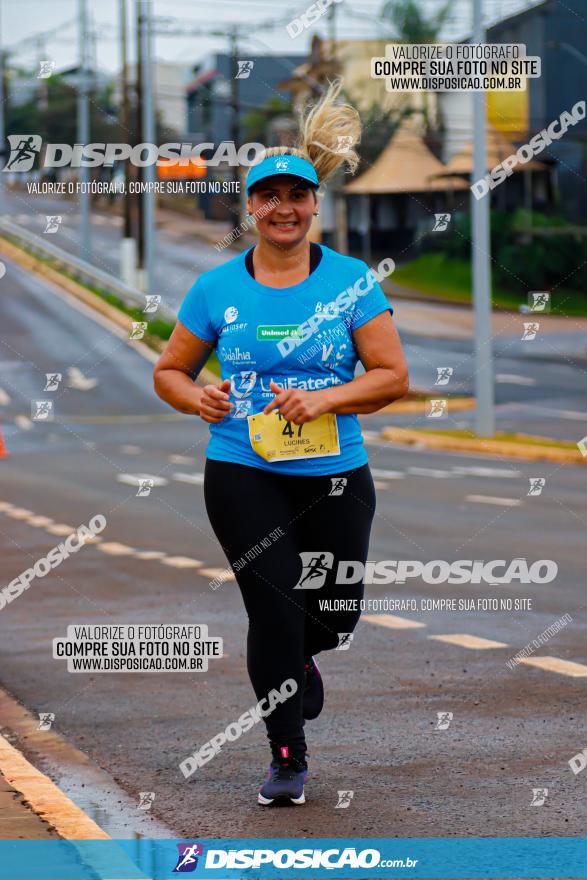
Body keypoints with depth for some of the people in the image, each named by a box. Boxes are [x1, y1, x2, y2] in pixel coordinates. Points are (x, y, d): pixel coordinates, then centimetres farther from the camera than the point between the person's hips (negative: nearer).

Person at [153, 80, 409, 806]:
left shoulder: (352, 282, 0)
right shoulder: (216, 289, 2)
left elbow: (392, 376, -2)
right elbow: (169, 371, 10)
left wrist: (324, 399, -17)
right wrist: (198, 400, -12)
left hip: (334, 476, 1)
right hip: (242, 476, -1)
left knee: (335, 616, 7)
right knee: (275, 609, -10)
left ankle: (294, 659, 46)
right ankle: (286, 754, 6)